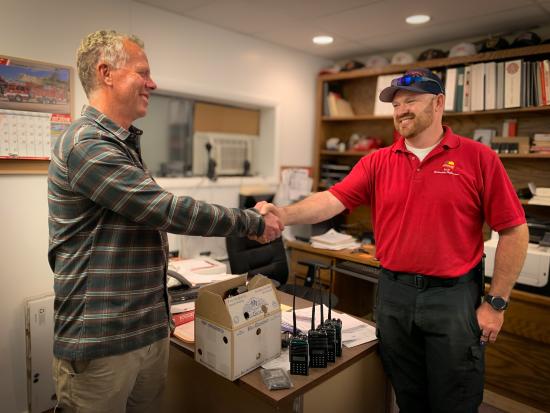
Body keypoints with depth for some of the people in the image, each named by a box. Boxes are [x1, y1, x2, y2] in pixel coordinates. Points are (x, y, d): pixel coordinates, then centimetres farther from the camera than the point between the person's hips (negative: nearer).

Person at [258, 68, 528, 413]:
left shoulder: (479, 158, -5)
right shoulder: (377, 162, 2)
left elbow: (514, 232, -3)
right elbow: (333, 200, -11)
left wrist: (496, 302, -5)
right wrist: (283, 215, -29)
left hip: (453, 297, -2)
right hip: (394, 294, 3)